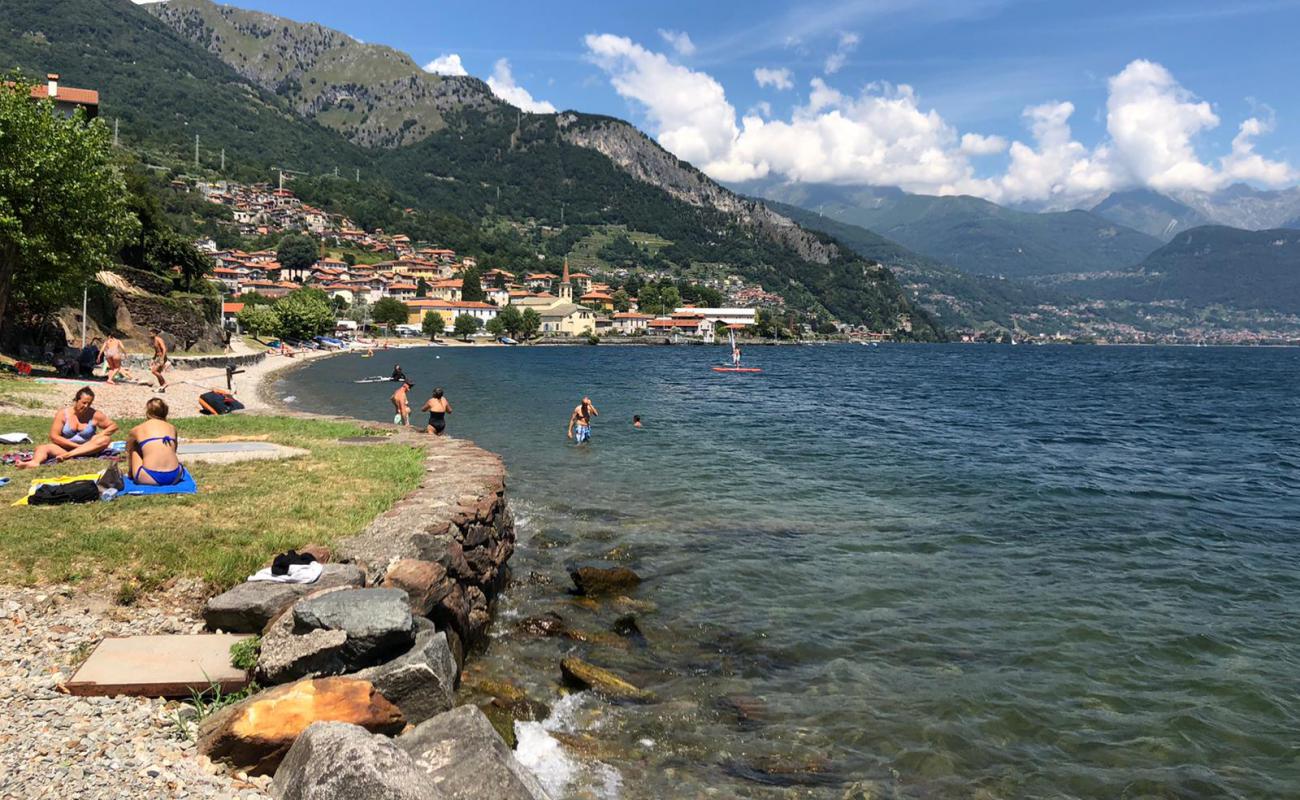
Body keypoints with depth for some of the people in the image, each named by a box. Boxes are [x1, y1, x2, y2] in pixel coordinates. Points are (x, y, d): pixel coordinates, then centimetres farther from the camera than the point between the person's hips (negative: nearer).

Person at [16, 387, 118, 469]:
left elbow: (113, 426, 4)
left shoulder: (94, 415, 1)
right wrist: (77, 445, -16)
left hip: (88, 450, 0)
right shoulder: (63, 413, 0)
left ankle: (68, 455, -39)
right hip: (64, 448, 0)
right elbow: (54, 436, -6)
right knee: (43, 448, -23)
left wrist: (99, 436, -14)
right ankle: (35, 462, -62)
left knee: (106, 439, -26)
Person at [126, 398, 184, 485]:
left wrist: (130, 473, 52)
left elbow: (129, 452, 34)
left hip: (150, 478, -2)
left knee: (134, 450, 26)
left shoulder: (136, 430, 14)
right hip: (174, 477, 2)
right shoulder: (172, 427, 17)